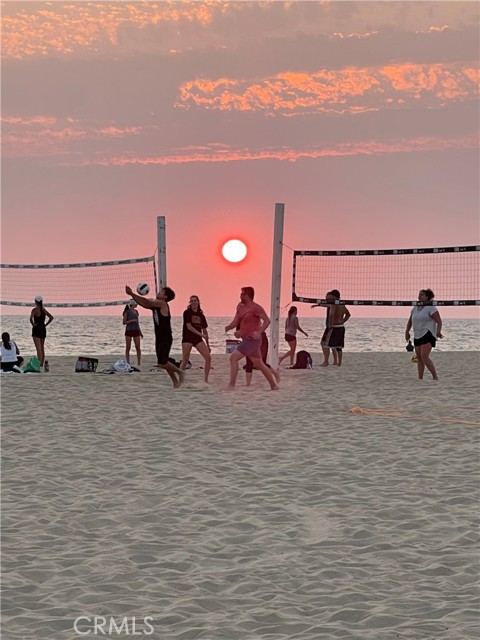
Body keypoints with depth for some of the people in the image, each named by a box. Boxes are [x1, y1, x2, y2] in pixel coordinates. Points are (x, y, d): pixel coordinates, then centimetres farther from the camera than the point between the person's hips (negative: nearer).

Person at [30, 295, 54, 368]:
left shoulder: (34, 310, -12)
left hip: (36, 329, -7)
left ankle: (39, 365, -14)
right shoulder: (44, 309, 8)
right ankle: (42, 365, 18)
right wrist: (46, 324, 9)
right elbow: (51, 317, 9)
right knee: (42, 348, 14)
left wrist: (33, 325, -11)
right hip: (43, 329, 7)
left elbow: (31, 319, -27)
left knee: (38, 349, -9)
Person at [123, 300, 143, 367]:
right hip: (129, 331, -5)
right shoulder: (127, 312, -4)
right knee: (128, 348, 1)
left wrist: (140, 332, 17)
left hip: (136, 331, 5)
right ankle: (128, 363, 5)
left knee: (138, 348, -1)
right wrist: (131, 320, -20)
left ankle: (139, 363, 2)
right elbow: (124, 322, -7)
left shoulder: (136, 311, 12)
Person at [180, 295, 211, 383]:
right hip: (187, 338, -5)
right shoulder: (187, 312, -3)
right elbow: (188, 326, -14)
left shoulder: (201, 315, 11)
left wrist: (208, 345, 16)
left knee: (208, 358, -8)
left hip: (198, 339, 5)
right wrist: (201, 334, -21)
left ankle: (206, 380, 0)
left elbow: (204, 331, 16)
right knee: (185, 360, -8)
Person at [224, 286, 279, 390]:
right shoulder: (240, 306, 11)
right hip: (246, 339, 9)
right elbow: (235, 322, 10)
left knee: (233, 357, -17)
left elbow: (267, 320, -18)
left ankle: (231, 385, -18)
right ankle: (274, 385, 24)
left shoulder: (256, 308, -13)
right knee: (259, 364, 16)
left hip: (252, 339, -9)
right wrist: (228, 327, -11)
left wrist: (259, 333, -29)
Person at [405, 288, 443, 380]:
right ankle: (420, 379, 14)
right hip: (417, 336, 8)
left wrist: (438, 331, -27)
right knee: (419, 358, 8)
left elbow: (439, 321, -13)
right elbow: (410, 321, 26)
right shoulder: (415, 309, 13)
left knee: (424, 356, -20)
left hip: (428, 335, -8)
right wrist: (407, 331, 16)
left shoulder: (431, 308, -8)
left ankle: (435, 377, -17)